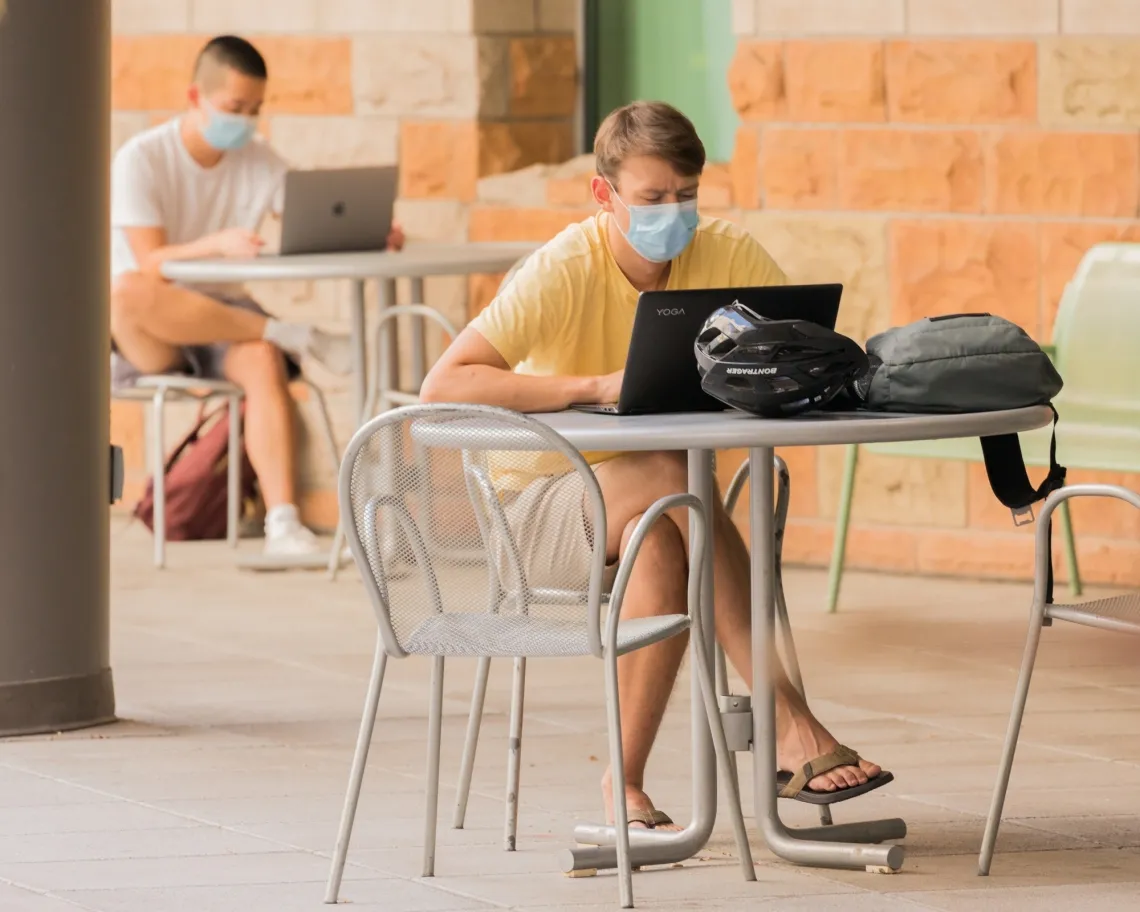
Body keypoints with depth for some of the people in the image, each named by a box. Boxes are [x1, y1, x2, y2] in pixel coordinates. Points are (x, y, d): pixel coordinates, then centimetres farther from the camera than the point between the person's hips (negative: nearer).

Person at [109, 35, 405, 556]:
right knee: (127, 290, -39)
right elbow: (150, 264, -20)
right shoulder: (142, 160, -10)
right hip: (150, 338, -3)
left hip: (222, 317, 3)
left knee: (264, 362, -33)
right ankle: (296, 337, -33)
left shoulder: (259, 161, 6)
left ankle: (283, 523, -43)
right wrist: (219, 244, -38)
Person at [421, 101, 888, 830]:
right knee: (672, 477, -35)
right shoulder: (566, 271, -20)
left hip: (654, 506, 3)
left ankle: (627, 784, -30)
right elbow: (444, 383, -30)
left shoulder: (727, 255, -7)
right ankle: (791, 721, -37)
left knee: (662, 547, -36)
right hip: (548, 497, -3)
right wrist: (597, 386, -38)